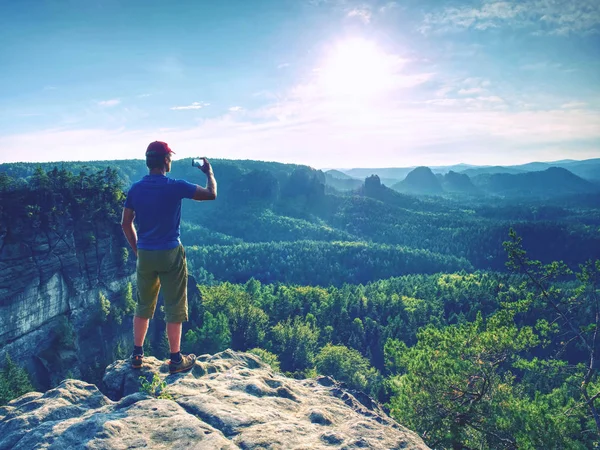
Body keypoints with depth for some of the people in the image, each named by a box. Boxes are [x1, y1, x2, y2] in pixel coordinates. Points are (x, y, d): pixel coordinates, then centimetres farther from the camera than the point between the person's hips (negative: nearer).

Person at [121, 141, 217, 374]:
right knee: (174, 308, 5)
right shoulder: (175, 186, -12)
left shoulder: (135, 188, 2)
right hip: (170, 254, -4)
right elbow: (211, 195, -6)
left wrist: (137, 249, 17)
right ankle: (176, 359, 13)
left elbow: (126, 224, 6)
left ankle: (137, 355, 26)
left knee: (143, 305, 18)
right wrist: (209, 172, 12)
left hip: (145, 255, 5)